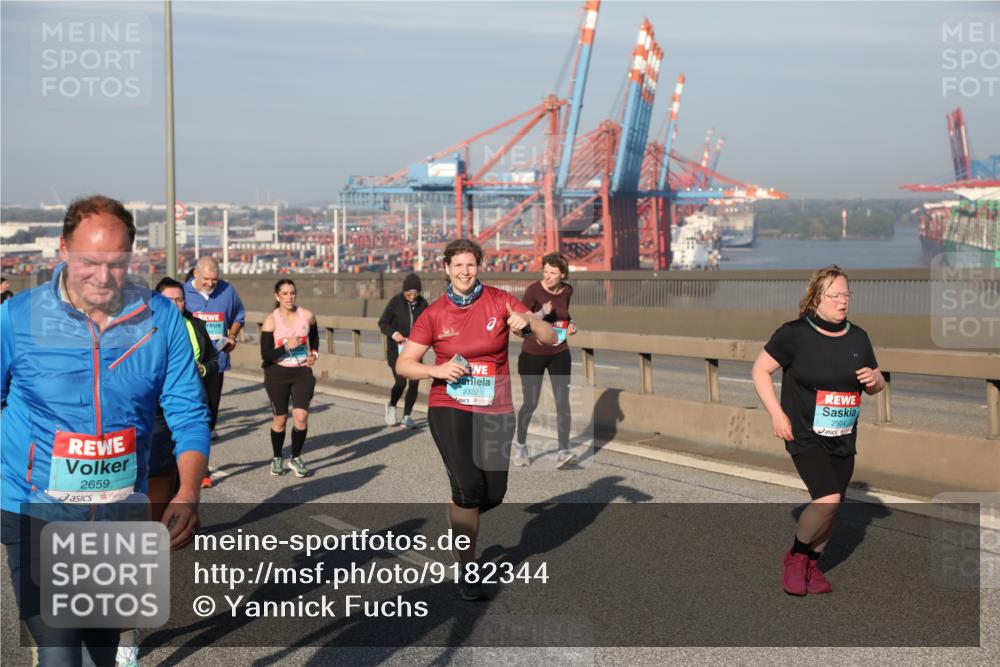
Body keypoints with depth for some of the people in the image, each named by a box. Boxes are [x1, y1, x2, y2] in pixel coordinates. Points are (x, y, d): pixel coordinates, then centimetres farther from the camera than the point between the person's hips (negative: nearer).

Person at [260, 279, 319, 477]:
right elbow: (265, 354, -13)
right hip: (277, 374, -2)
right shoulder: (271, 321, -10)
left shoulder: (307, 316, -1)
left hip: (302, 372, 2)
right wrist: (286, 347, -24)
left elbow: (315, 337, 21)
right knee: (280, 418, 7)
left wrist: (314, 354, 5)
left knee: (301, 416, -11)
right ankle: (276, 458, 30)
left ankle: (296, 459, 9)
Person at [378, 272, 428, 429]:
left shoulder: (422, 303, 0)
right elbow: (382, 324, -5)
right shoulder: (396, 302, -9)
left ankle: (407, 416, 11)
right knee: (400, 382, -13)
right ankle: (391, 406, 18)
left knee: (414, 383, -4)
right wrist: (393, 334, -23)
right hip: (396, 348, -3)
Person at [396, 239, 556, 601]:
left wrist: (527, 322, -26)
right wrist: (439, 370, -18)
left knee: (494, 494, 3)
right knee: (469, 488, -16)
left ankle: (459, 520, 39)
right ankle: (467, 569, 0)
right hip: (450, 407, -2)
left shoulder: (499, 301, -1)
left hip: (495, 409, 2)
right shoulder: (434, 314, -1)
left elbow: (550, 338, -5)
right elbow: (403, 364, 0)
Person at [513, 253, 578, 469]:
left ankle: (564, 452, -10)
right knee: (530, 403, 6)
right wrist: (541, 314, -35)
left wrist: (571, 326, -4)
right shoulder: (534, 290, -16)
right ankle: (520, 446, 29)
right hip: (533, 354, -3)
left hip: (559, 353, 3)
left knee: (562, 402, -9)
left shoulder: (567, 291, -2)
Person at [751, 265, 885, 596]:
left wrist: (874, 380, -8)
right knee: (828, 498, -20)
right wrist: (776, 413, -12)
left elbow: (876, 385, 17)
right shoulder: (795, 333, -11)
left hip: (843, 439, 6)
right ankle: (795, 557, 5)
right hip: (805, 435, -6)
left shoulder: (857, 337, 5)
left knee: (832, 505, 9)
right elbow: (760, 370, -5)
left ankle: (812, 563, 33)